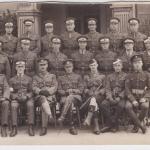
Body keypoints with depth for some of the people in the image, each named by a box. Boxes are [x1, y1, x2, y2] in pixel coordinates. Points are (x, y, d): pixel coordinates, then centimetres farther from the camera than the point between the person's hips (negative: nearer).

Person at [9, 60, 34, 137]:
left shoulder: (29, 79, 16)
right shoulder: (12, 80, 17)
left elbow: (31, 91, 10)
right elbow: (10, 92, 10)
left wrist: (26, 96, -11)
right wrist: (16, 97, -11)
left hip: (27, 98, 0)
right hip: (16, 98, 1)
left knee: (30, 104, -35)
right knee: (13, 105, -34)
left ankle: (30, 127, -34)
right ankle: (14, 128, -33)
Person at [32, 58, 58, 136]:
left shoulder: (52, 76, 20)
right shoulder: (35, 77, 21)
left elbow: (54, 87, 7)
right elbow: (34, 88, 6)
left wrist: (48, 91, -13)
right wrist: (40, 91, -15)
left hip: (50, 96, 0)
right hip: (39, 96, 0)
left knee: (43, 106, -34)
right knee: (43, 99, -38)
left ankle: (44, 127, -38)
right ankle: (50, 115, -57)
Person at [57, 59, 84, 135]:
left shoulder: (78, 77, 19)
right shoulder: (61, 78, 22)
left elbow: (81, 90, 10)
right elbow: (59, 91, 12)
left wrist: (73, 90, -9)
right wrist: (66, 92, -8)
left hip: (76, 97, -1)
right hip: (64, 97, 1)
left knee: (70, 97, -39)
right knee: (70, 104, -37)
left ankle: (62, 117, -49)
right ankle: (72, 126, -40)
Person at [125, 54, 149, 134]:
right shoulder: (130, 76, 7)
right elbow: (127, 89, -1)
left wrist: (145, 98, -14)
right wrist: (133, 100, -16)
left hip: (143, 97, 0)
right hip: (132, 97, 0)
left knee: (145, 106, -34)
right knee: (128, 106, -33)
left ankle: (136, 125, -12)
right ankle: (141, 126, -22)